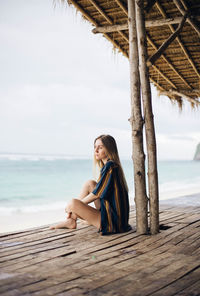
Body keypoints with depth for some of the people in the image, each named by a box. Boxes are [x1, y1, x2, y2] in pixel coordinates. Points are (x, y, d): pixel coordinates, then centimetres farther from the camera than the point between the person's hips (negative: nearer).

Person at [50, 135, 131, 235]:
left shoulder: (109, 166, -17)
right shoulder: (112, 165, 13)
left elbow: (96, 194, -14)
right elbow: (100, 190, 21)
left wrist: (76, 204, -3)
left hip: (111, 220, -10)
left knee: (73, 203, -20)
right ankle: (71, 219, 12)